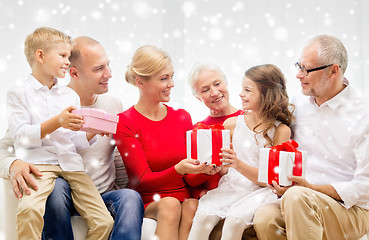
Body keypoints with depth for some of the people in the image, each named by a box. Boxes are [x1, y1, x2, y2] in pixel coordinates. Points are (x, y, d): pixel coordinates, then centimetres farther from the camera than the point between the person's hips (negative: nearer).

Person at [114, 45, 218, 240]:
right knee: (170, 204, -33)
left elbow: (190, 179, 7)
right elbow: (144, 180, -9)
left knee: (192, 206, -30)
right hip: (149, 203, -3)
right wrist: (178, 170, -28)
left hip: (186, 200, 3)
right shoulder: (125, 122, -3)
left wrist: (204, 170, -17)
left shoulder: (182, 117, 10)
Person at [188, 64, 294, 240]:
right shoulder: (232, 124, 7)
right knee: (203, 216, -23)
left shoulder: (281, 131, -4)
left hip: (258, 192, -3)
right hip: (230, 185, 3)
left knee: (234, 221, -30)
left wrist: (239, 164, -23)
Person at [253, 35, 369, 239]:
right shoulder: (298, 107, 11)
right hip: (304, 205, 5)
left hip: (351, 212, -4)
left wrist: (311, 188, -18)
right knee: (264, 217, -28)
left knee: (296, 197, -34)